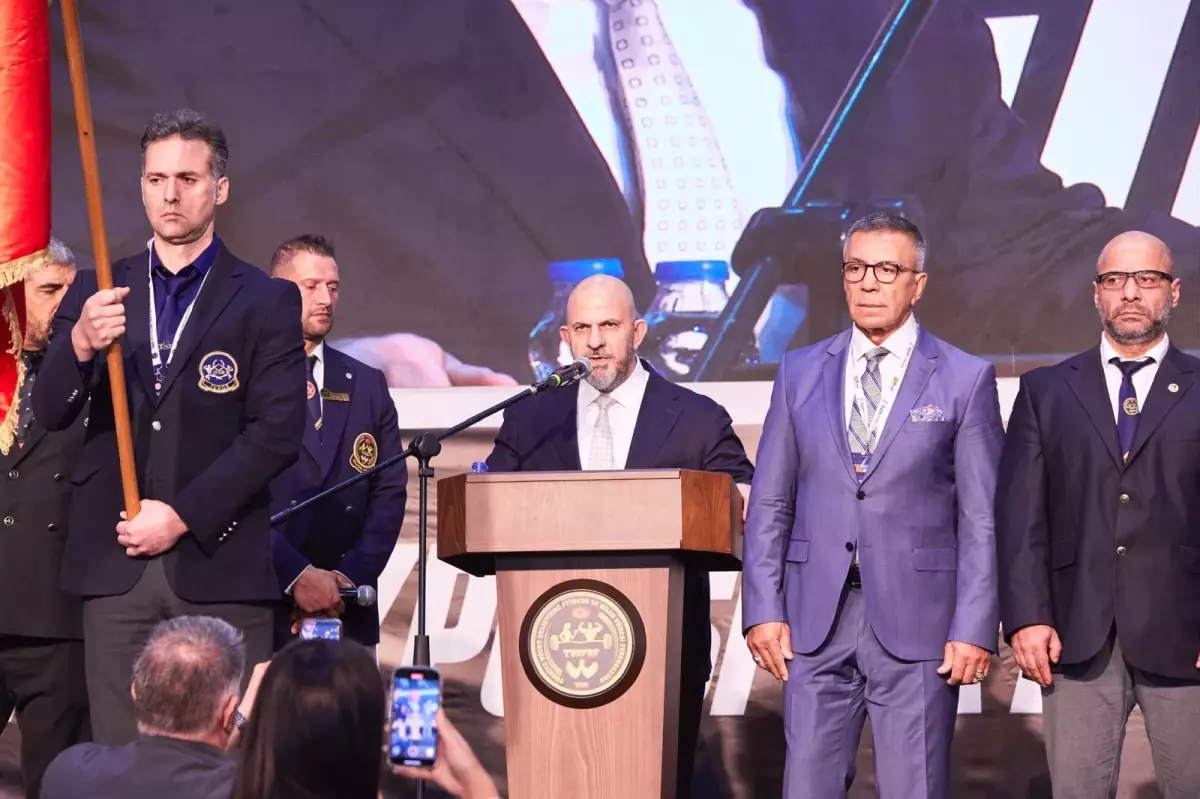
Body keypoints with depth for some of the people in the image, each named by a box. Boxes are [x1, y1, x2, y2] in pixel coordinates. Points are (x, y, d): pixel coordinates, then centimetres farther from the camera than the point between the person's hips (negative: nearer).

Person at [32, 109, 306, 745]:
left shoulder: (266, 301, 4)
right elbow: (50, 413, 4)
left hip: (219, 567, -2)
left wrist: (183, 516, -10)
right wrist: (79, 343, -17)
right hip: (113, 567, 2)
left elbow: (278, 432, -4)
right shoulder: (96, 292, 13)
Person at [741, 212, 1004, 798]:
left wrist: (974, 628, -8)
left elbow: (982, 518, -1)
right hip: (815, 620, 3)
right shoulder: (801, 372, 10)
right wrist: (763, 610, 1)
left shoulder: (966, 379, 2)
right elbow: (770, 503, 10)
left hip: (916, 622, -2)